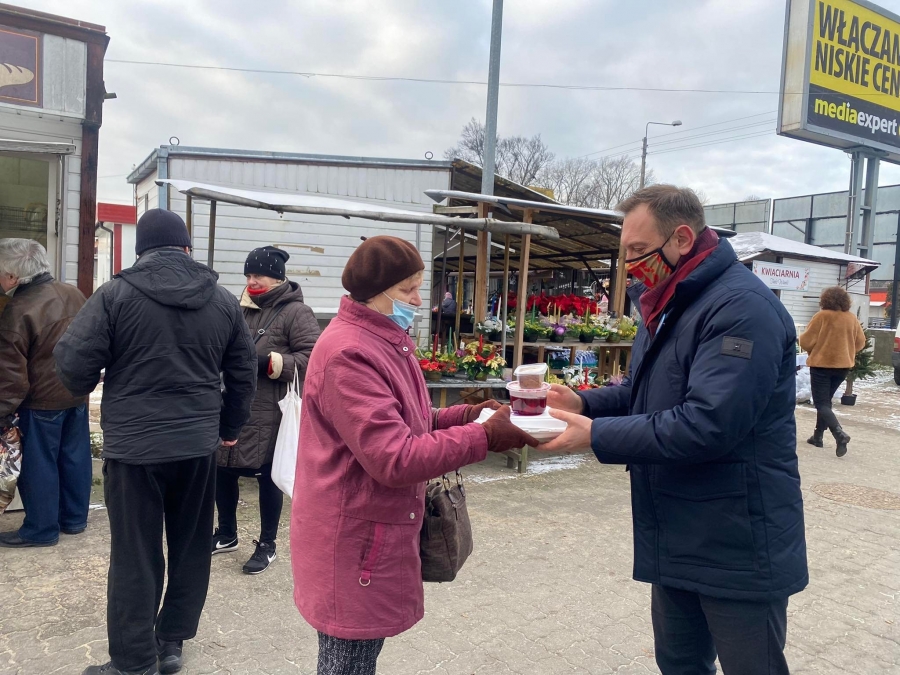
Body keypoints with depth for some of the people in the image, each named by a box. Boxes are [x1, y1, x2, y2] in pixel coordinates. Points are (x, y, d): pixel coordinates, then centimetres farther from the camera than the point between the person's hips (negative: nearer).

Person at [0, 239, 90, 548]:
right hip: (77, 395, 7)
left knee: (38, 464, 6)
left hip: (42, 401, -7)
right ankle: (74, 518, 27)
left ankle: (41, 529, 16)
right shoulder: (74, 295, 2)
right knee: (75, 457, 15)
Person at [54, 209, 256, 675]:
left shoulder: (116, 294, -7)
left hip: (133, 445, -3)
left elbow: (73, 362, -9)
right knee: (191, 546, 17)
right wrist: (229, 426, 22)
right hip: (198, 444, 3)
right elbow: (244, 373, 8)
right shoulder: (223, 301, 3)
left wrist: (83, 390, 15)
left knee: (134, 555, 8)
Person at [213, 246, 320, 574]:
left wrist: (269, 362, -24)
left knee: (268, 477, 5)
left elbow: (311, 358, -17)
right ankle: (226, 534, 36)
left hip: (271, 414, -7)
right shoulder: (242, 308, 13)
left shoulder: (296, 312, -9)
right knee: (221, 470, 14)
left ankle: (267, 545, 22)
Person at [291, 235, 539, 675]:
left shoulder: (383, 342, 10)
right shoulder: (350, 353, -23)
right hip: (354, 537, -10)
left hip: (373, 529, 10)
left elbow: (405, 423, 13)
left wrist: (464, 415, -2)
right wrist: (482, 437, -25)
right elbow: (395, 458, -28)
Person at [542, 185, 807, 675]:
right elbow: (643, 392, 16)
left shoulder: (742, 309, -21)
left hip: (739, 550, -9)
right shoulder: (669, 307, 11)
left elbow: (706, 424, -30)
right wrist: (583, 403, -3)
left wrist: (597, 435, -25)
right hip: (676, 540, 9)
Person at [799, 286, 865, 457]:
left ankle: (840, 434, -21)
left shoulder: (822, 316, -13)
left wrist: (814, 351, 9)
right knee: (826, 400, 19)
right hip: (843, 365, 6)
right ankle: (818, 436, 21)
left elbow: (806, 341, -12)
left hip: (822, 364, -5)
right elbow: (860, 342, 9)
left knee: (821, 403, -2)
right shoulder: (852, 318, 1)